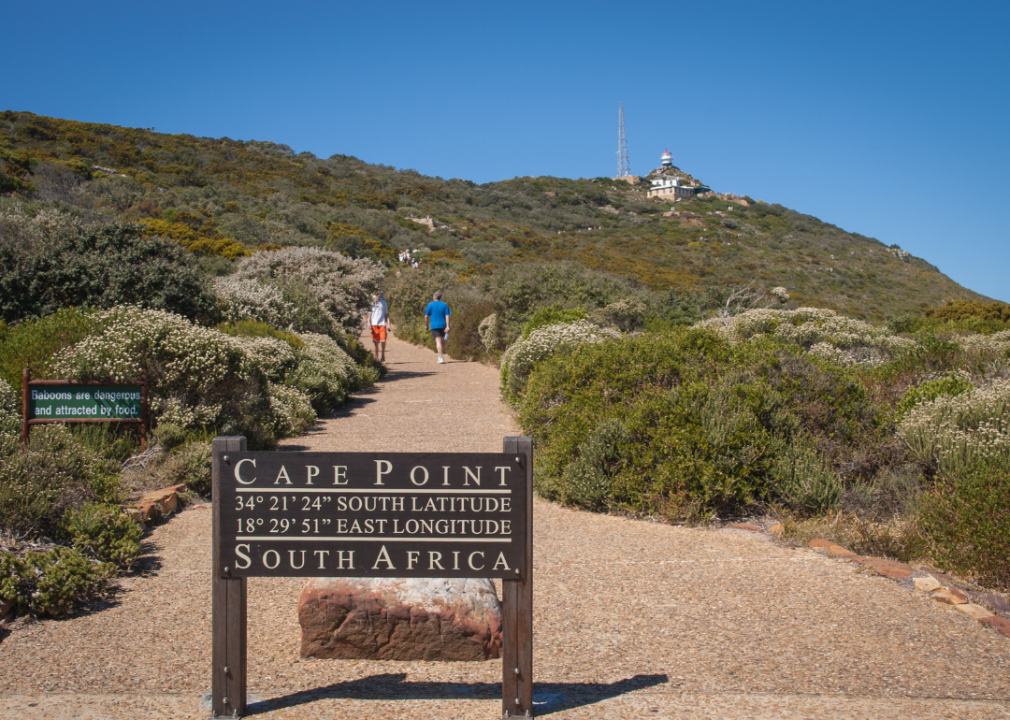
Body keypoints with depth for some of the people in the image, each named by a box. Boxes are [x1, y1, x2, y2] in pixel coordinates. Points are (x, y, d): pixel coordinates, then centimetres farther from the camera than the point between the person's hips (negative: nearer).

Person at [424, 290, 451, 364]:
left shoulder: (430, 305, -1)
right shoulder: (444, 305, 4)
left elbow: (426, 316, -2)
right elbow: (447, 316, -4)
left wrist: (426, 324, 12)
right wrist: (447, 326, -8)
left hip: (434, 326, -3)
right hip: (443, 325, 3)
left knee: (438, 341, -8)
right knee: (442, 340, 19)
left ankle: (441, 357, -22)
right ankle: (441, 356, 27)